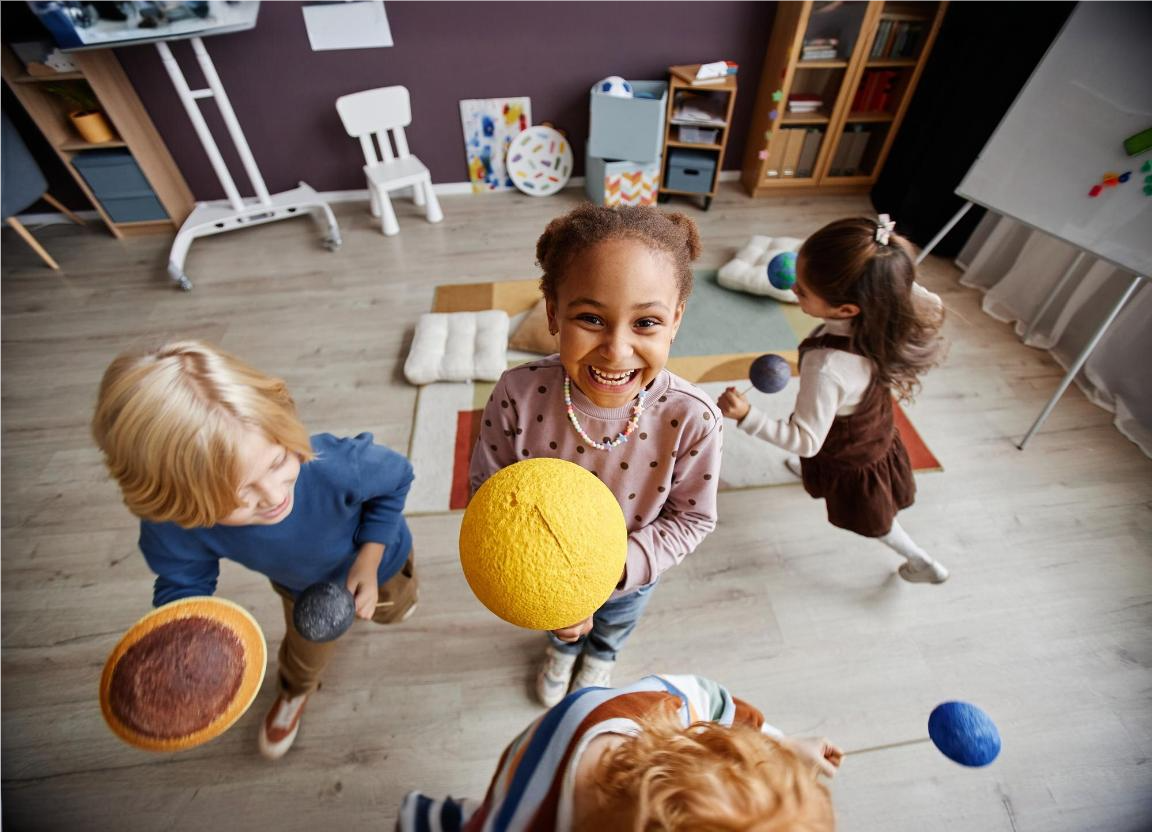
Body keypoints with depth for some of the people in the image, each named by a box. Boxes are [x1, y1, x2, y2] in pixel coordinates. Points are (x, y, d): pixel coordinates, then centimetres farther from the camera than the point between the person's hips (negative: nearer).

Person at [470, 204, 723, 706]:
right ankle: (562, 647, 76)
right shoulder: (518, 394, -35)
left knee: (617, 621, 37)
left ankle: (601, 656, 76)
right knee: (559, 621, 37)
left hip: (631, 574, 1)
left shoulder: (692, 419, -36)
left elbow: (692, 518, -19)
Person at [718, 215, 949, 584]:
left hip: (850, 459, -6)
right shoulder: (889, 305, -27)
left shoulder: (827, 367, -47)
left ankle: (924, 565, 52)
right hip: (876, 430, 6)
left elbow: (806, 440, -36)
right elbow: (932, 303, -4)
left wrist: (746, 415, -45)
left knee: (871, 517, 26)